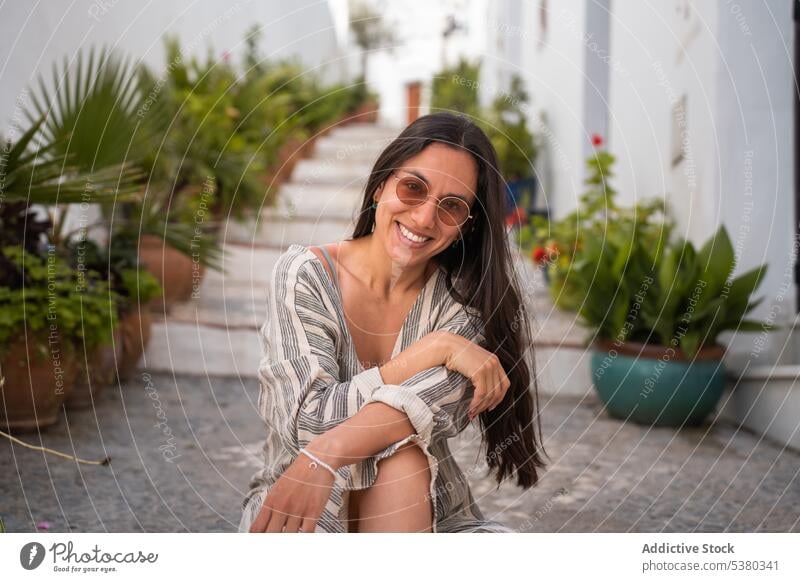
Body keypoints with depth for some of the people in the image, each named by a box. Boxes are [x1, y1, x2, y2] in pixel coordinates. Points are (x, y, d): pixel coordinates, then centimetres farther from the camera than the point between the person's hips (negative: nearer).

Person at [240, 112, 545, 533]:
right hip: (296, 506, -2)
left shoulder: (465, 295, -3)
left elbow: (445, 400, -23)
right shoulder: (304, 274, -9)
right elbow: (306, 421, -18)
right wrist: (434, 349, -22)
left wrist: (329, 452, -39)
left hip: (420, 511, 2)